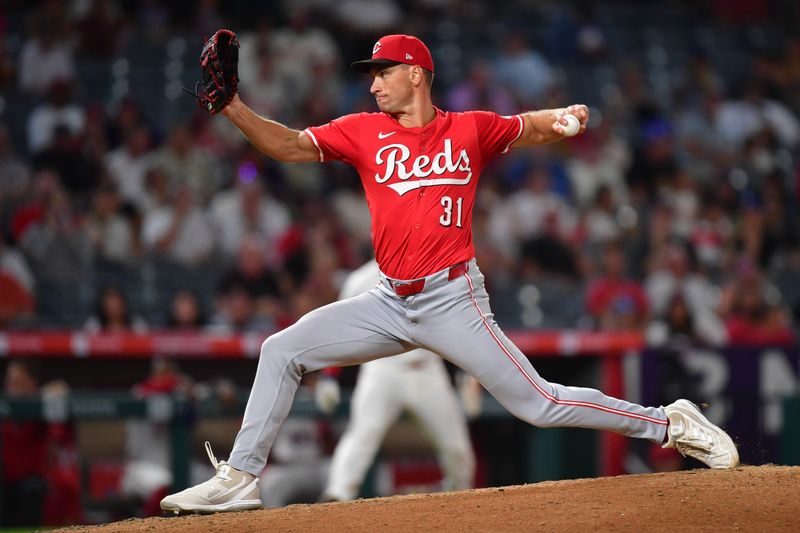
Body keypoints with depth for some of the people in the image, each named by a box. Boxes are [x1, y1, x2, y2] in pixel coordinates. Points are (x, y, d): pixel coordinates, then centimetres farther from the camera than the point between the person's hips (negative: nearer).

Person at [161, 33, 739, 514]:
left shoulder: (470, 129, 0)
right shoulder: (364, 131, 6)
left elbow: (533, 126, 11)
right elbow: (289, 145, -1)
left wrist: (566, 118, -12)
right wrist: (232, 106, -15)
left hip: (453, 301, -4)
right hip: (391, 301, 5)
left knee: (537, 402, -8)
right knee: (282, 351, -1)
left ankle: (672, 425, 5)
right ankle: (240, 478, 5)